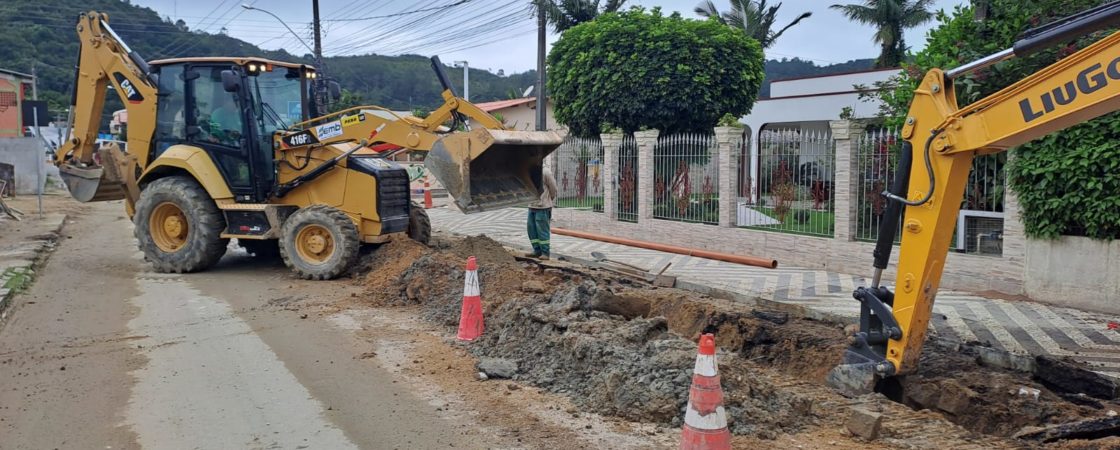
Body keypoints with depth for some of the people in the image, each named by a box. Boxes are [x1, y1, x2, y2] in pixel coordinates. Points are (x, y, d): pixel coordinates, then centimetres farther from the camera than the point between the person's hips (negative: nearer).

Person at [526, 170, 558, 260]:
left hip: (543, 207, -7)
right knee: (532, 229, 8)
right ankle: (537, 251, 17)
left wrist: (549, 201, 4)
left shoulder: (546, 175, -13)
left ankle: (545, 253, 3)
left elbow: (553, 189, -6)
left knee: (542, 230, -4)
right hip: (532, 207, 7)